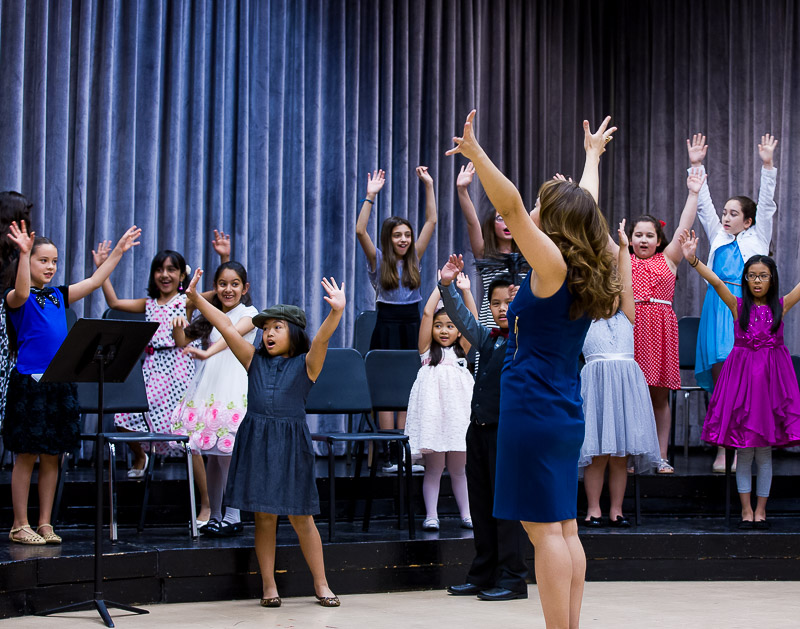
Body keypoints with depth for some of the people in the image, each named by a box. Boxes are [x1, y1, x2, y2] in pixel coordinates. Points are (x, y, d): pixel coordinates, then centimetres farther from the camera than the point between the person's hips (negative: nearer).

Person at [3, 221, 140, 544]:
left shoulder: (58, 296, 14)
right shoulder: (16, 298, -5)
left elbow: (93, 282, 16)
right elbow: (21, 292, -28)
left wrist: (119, 250, 14)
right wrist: (24, 253, -39)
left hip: (61, 383, 6)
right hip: (29, 383, -6)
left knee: (52, 456, 8)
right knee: (27, 455, -1)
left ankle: (45, 523, 15)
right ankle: (20, 525, 7)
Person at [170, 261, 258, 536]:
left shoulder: (248, 314, 0)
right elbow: (182, 342, 15)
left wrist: (207, 353, -37)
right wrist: (178, 326, -9)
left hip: (233, 388, -5)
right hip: (206, 389, 5)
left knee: (227, 453, -9)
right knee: (212, 454, 5)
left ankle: (233, 518, -1)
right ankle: (212, 514, 14)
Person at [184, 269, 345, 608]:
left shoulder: (306, 364, 1)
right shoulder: (255, 360, 9)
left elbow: (321, 339, -17)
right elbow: (227, 328, 3)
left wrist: (336, 311, -35)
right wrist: (195, 298, -3)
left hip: (291, 445, -3)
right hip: (256, 443, 3)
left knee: (301, 518, 2)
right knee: (264, 516, 5)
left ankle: (321, 586, 12)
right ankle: (269, 587, 13)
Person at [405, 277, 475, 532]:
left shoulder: (461, 350, 13)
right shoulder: (427, 350, 7)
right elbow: (427, 313, -2)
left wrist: (465, 290, -3)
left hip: (458, 413, 2)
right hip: (433, 412, -2)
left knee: (458, 469, 8)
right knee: (434, 468, 2)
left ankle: (466, 514, 14)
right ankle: (431, 516, 5)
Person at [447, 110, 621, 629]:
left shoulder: (553, 265, -12)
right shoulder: (588, 270, 9)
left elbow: (511, 205, -25)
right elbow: (586, 206, 26)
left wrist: (477, 154, -30)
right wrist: (592, 155, 41)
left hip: (534, 409, -9)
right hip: (566, 414, 9)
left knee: (546, 530, -7)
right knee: (565, 529, 10)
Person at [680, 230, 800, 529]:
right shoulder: (738, 305, 1)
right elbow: (715, 281, -11)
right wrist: (692, 259, -24)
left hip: (772, 376, 0)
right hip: (741, 374, 0)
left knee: (764, 450, 4)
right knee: (744, 450, 3)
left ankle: (761, 510, 14)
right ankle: (746, 510, 12)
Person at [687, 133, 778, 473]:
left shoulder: (756, 237, 12)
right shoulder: (718, 236, 18)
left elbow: (766, 204, 5)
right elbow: (703, 204, 16)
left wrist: (767, 165, -3)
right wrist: (697, 166, 10)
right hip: (718, 308, 3)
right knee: (720, 379, -3)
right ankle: (721, 449, -1)